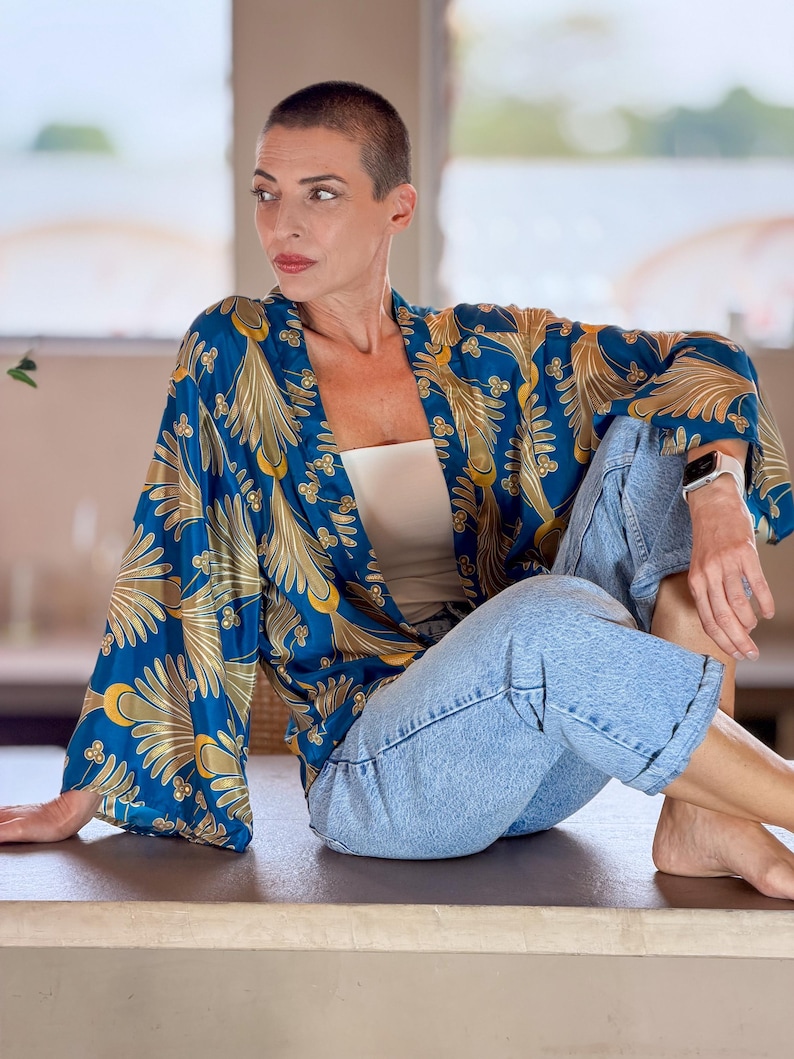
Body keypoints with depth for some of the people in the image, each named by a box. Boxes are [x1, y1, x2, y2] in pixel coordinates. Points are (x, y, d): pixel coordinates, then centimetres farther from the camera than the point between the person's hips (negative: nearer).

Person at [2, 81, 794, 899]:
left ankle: (700, 817, -21)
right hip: (378, 775, -3)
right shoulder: (231, 353, 3)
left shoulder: (486, 352, 7)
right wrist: (82, 796, 6)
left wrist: (717, 497, -22)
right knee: (548, 618, -36)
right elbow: (168, 569, 5)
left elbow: (703, 364, 0)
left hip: (547, 761, 4)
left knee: (664, 434, -14)